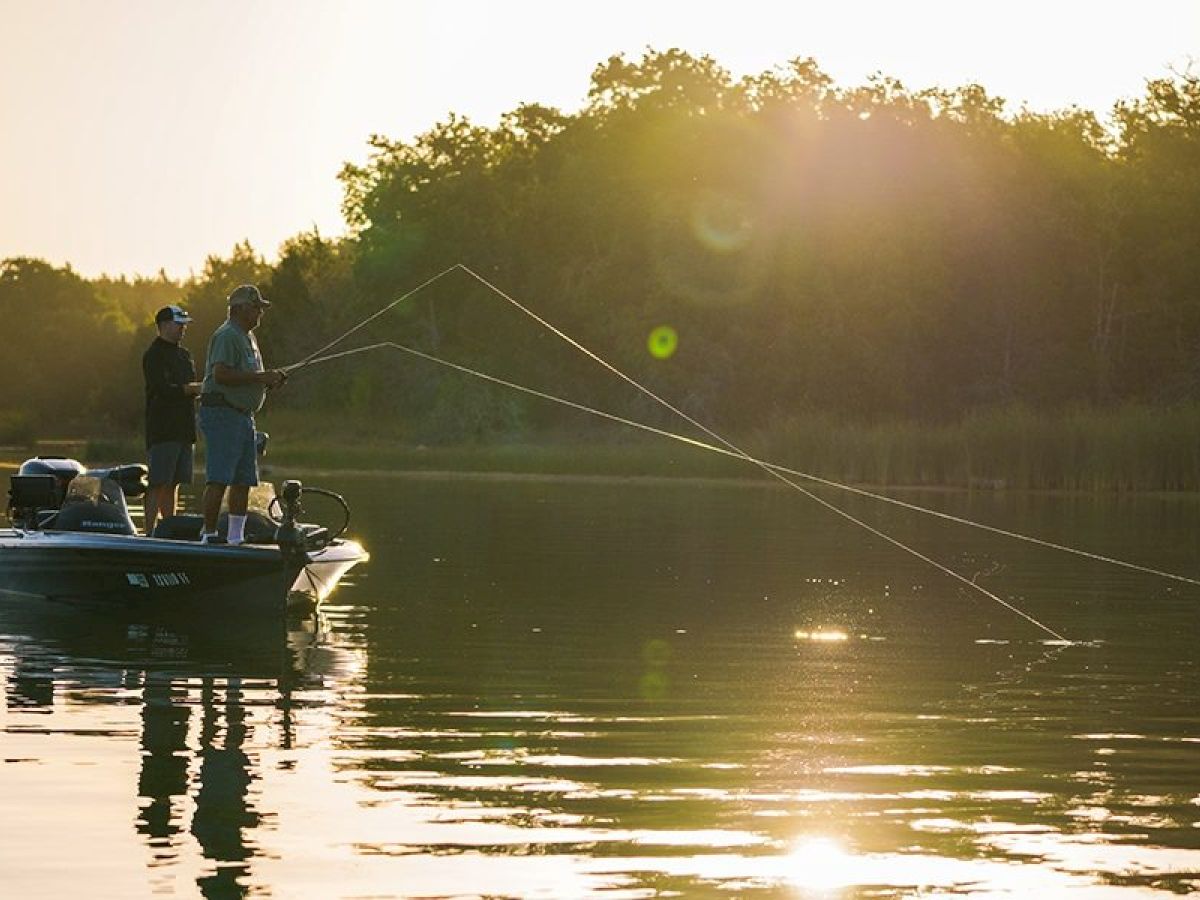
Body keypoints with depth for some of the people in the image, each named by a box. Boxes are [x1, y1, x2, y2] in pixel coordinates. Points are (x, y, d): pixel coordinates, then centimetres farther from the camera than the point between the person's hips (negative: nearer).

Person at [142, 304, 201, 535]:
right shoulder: (153, 355, -7)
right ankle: (150, 532, -12)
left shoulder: (184, 354, 20)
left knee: (173, 483, 8)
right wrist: (194, 388, -20)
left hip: (183, 429, 8)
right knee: (158, 483, -10)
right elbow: (163, 390, -18)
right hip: (162, 429, -8)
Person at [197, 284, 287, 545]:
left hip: (243, 416, 10)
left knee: (243, 481, 8)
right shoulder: (226, 336, -12)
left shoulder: (247, 337, 21)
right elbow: (221, 375, -24)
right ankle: (208, 534, -13)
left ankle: (236, 537, 12)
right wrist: (260, 378, -20)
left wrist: (270, 379, 9)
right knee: (218, 481, -13)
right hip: (222, 414, -10)